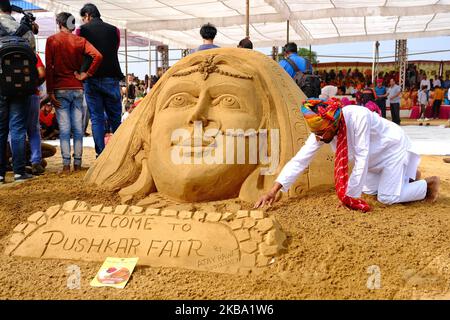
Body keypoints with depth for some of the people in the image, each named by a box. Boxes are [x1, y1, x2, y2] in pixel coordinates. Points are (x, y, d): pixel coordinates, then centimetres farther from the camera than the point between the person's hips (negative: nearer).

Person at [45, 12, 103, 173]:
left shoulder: (52, 40, 1)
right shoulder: (80, 40, 5)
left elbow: (49, 68, -5)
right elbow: (98, 56, -10)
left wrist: (50, 91, -3)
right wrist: (87, 74, -2)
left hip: (60, 89, -1)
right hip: (77, 88, 2)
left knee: (64, 128, -1)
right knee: (78, 128, 5)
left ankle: (66, 164, -3)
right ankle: (77, 163, 6)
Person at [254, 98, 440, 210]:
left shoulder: (358, 117, -42)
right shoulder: (321, 129, -23)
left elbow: (362, 158, -38)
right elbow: (299, 160, -22)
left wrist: (350, 196, -33)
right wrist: (273, 191, -28)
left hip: (393, 147, -7)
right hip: (374, 158, 7)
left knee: (387, 197, -11)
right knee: (370, 190, 16)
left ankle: (428, 185, 13)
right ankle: (407, 176, 35)